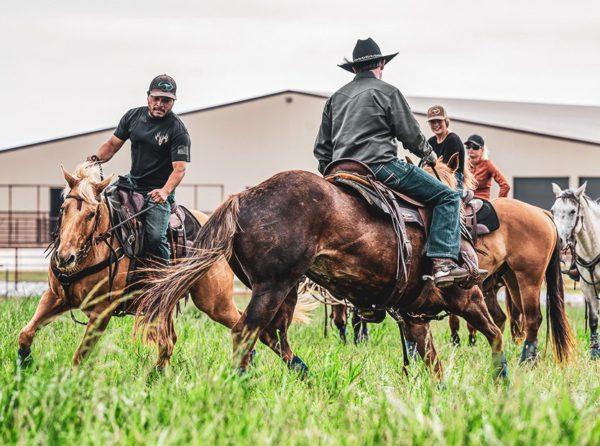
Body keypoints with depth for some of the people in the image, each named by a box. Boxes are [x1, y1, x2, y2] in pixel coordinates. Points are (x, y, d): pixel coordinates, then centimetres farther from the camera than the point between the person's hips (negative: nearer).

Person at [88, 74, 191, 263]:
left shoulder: (178, 131, -13)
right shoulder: (133, 116, 3)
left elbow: (179, 168, -21)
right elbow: (113, 144, 10)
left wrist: (165, 192, -40)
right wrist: (96, 158, -12)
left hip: (158, 191, -6)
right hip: (131, 182, 6)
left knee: (155, 237, -22)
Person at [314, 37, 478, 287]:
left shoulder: (336, 98, 19)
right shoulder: (387, 92, 1)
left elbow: (321, 148, 20)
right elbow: (411, 135, 1)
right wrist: (430, 156, 19)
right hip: (381, 166, -6)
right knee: (448, 197, -3)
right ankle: (443, 262, -18)